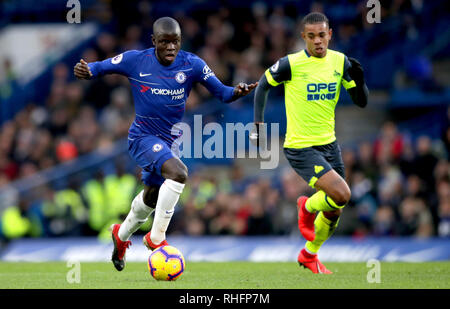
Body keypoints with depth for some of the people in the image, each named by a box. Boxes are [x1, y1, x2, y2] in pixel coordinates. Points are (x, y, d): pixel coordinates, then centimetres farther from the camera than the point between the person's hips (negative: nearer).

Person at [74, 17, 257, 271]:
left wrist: (237, 92, -31)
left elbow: (221, 92, -9)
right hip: (143, 136, -5)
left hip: (169, 140, 5)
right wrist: (86, 71, -27)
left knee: (151, 198, 23)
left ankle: (121, 235, 52)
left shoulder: (191, 65, -7)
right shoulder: (136, 61, -12)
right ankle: (157, 238, -19)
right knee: (178, 173, -31)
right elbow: (99, 68, -4)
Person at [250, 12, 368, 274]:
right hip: (300, 147, -6)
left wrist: (359, 79, -14)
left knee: (334, 211, 11)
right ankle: (308, 207, 10)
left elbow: (362, 102, 5)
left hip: (329, 144, 6)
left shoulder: (340, 62, 1)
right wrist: (259, 123, -2)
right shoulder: (291, 64, -12)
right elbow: (263, 86, 4)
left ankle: (309, 255, 37)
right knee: (341, 195, -23)